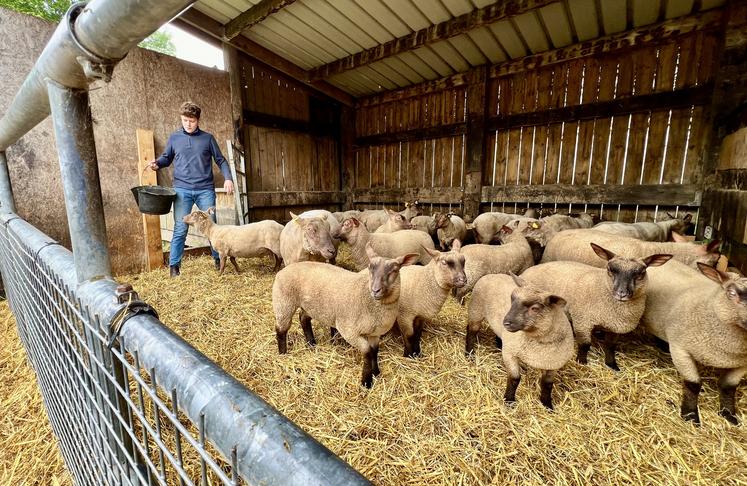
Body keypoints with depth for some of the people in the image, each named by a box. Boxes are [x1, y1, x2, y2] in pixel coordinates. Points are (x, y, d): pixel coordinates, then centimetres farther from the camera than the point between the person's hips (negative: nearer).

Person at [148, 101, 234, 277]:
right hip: (182, 190, 1)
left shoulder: (207, 138, 8)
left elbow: (220, 160, 8)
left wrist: (228, 178, -7)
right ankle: (174, 265, 9)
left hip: (205, 190, 0)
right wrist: (157, 163, -4)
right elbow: (166, 158, 18)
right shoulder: (174, 138, 11)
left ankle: (219, 259, 18)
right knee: (180, 229, -1)